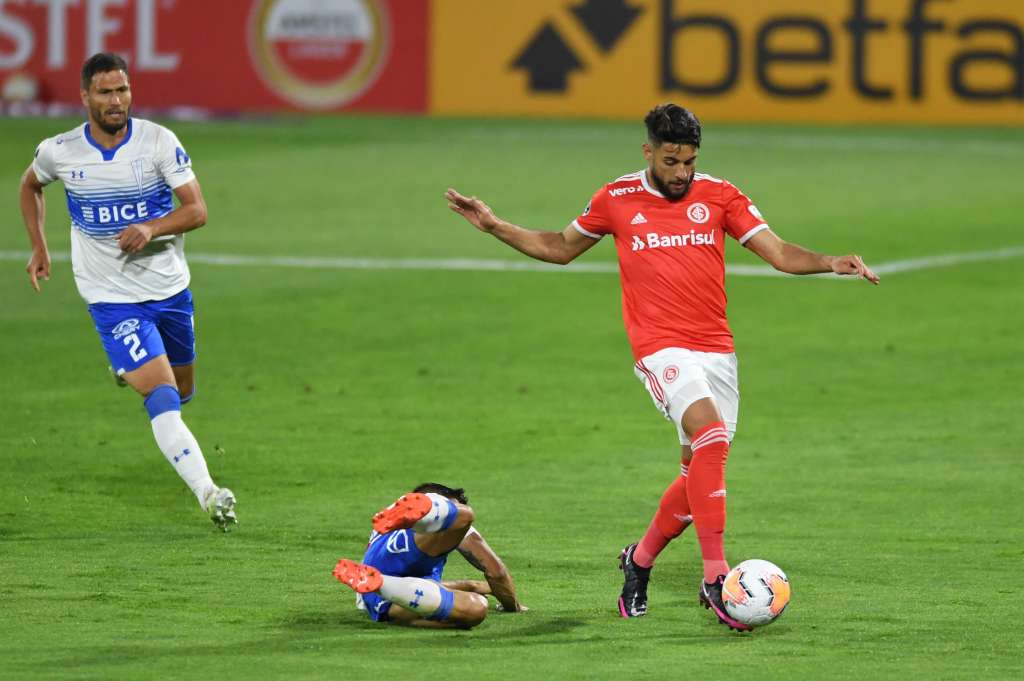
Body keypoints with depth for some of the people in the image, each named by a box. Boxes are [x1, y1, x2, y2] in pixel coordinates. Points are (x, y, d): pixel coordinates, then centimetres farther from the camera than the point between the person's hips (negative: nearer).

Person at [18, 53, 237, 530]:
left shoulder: (159, 142, -10)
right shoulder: (58, 152, -6)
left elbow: (197, 210, -10)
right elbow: (30, 185, 18)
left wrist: (151, 229, -27)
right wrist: (39, 247, 13)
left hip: (170, 288, 3)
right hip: (112, 298, -3)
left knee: (182, 391, 20)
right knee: (162, 397, -19)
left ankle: (130, 368, 56)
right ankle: (207, 492, -28)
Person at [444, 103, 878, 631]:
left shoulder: (719, 196, 5)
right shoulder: (616, 200, 4)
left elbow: (779, 253, 2)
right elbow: (560, 248, 20)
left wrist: (830, 264, -16)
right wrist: (494, 226, 12)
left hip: (716, 350, 4)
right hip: (660, 347, -4)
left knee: (701, 471, 5)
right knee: (711, 433, -27)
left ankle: (640, 559, 32)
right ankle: (715, 577, -28)